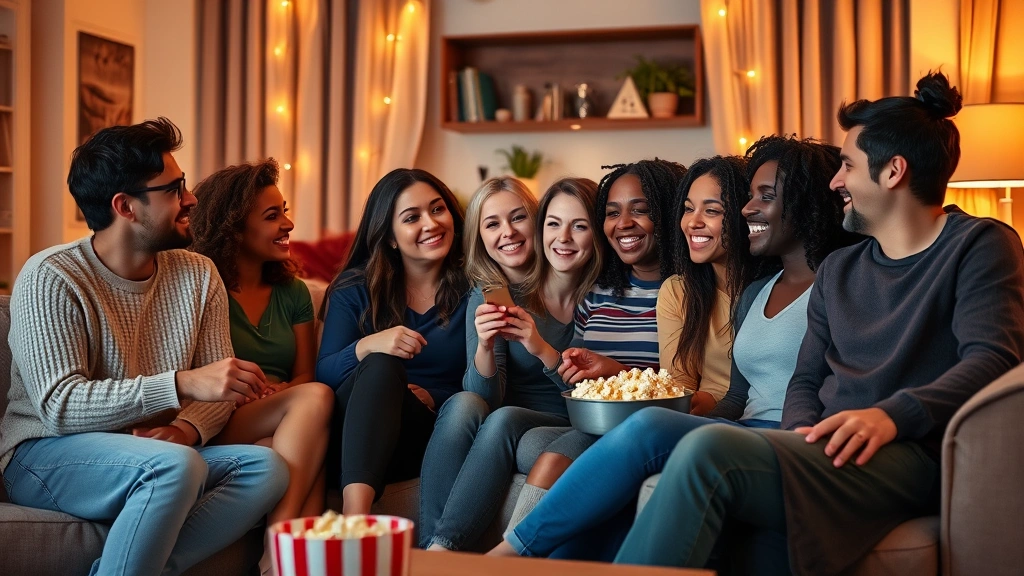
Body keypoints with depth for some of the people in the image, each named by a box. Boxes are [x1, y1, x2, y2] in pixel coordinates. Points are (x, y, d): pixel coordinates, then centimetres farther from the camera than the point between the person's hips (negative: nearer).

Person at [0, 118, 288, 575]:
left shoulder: (198, 275, 4)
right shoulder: (50, 278, -12)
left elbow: (219, 388, 2)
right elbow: (59, 405, -22)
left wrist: (188, 428, -21)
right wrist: (182, 384, -32)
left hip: (153, 455, 6)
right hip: (46, 454, -5)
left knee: (266, 468, -21)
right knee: (177, 464, -34)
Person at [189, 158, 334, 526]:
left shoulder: (293, 293, 22)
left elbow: (303, 375, 15)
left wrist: (282, 391, -11)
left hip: (273, 437, 4)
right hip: (219, 430, -4)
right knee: (316, 398, -32)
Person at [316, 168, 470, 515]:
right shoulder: (355, 288, 8)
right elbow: (323, 376, -2)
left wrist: (432, 398, -13)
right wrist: (365, 347, -22)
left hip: (424, 440, 0)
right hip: (349, 439, 1)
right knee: (382, 365, -31)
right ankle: (354, 519, -50)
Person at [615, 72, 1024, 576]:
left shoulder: (979, 245, 6)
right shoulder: (837, 270, 25)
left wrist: (892, 415, -25)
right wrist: (800, 431, -4)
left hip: (909, 454, -5)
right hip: (829, 450, 6)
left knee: (708, 451, -31)